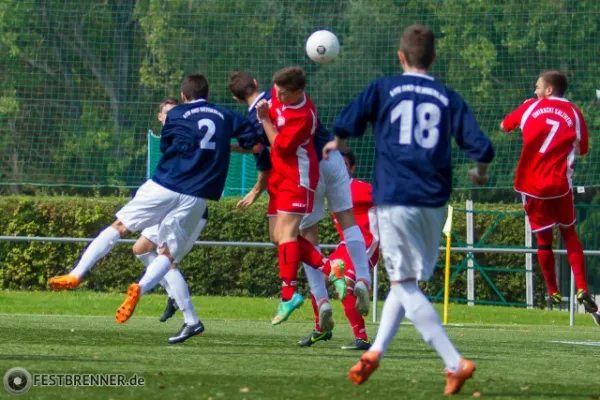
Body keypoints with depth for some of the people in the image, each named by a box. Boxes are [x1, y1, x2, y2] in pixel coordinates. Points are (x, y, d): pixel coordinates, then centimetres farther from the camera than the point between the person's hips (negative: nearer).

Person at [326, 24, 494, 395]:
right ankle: (376, 351, 14)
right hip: (434, 202, 3)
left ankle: (455, 363, -15)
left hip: (395, 197, -3)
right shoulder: (449, 98, 7)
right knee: (407, 281, 20)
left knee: (405, 284, -4)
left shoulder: (383, 89, 4)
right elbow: (481, 147, 0)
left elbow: (346, 124, 1)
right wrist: (481, 172, 22)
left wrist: (337, 143, 24)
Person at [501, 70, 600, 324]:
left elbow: (505, 125, 18)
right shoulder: (574, 114, 2)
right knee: (569, 234, 14)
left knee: (544, 239, 11)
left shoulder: (531, 107, 2)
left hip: (532, 185, 0)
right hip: (560, 186, 0)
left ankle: (553, 293, 15)